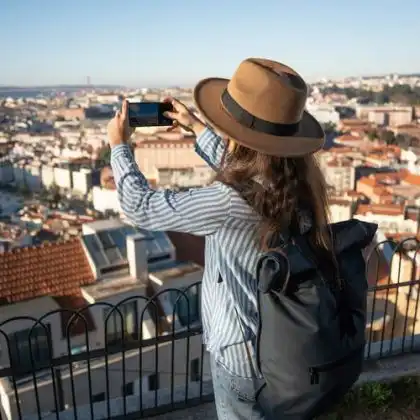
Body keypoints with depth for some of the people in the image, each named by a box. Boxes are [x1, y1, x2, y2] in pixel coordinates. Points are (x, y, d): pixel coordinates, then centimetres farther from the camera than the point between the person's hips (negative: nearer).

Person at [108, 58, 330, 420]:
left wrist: (119, 145, -4)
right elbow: (235, 164, 12)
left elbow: (141, 207, -20)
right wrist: (195, 126, 21)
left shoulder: (232, 202, -35)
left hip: (244, 349, -6)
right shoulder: (298, 179, -11)